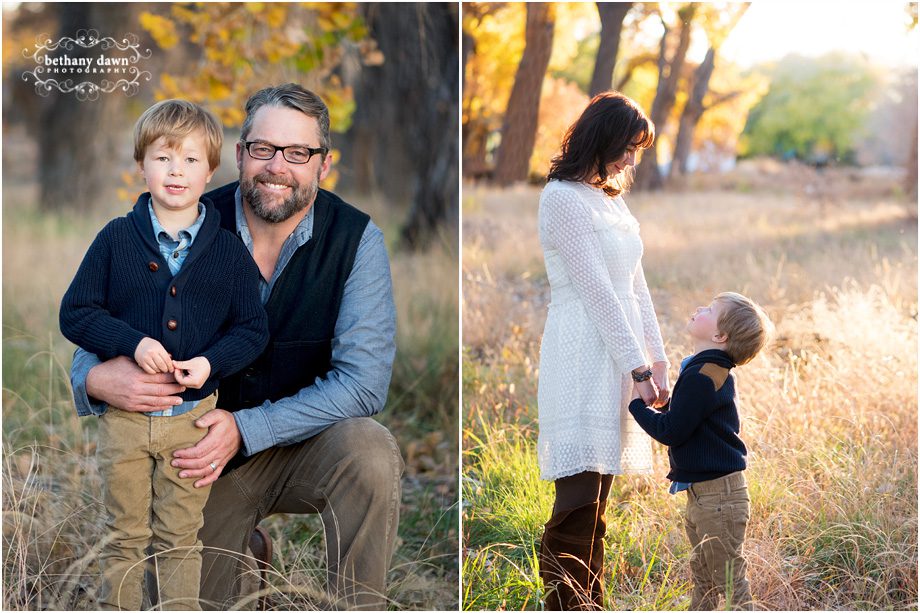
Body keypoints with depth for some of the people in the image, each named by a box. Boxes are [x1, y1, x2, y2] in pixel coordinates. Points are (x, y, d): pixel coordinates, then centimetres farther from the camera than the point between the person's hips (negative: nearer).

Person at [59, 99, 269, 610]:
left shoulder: (229, 251, 0)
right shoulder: (116, 239, -2)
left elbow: (253, 329, 3)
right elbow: (75, 313, -2)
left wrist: (211, 362, -15)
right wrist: (132, 343, -17)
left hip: (193, 416, 0)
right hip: (124, 413, 0)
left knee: (181, 540, 11)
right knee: (124, 538, 10)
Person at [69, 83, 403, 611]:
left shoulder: (356, 238, -15)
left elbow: (363, 381, -21)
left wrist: (244, 428, -29)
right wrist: (96, 378, -30)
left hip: (310, 443, -2)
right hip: (205, 449, 2)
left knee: (369, 451, -33)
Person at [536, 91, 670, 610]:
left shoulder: (613, 200, 19)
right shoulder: (563, 197, -8)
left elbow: (636, 287, 18)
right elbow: (596, 290, -12)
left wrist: (658, 359, 11)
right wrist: (638, 368, -12)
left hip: (617, 362, 8)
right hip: (583, 359, -8)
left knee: (595, 502, 9)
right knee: (579, 500, -12)